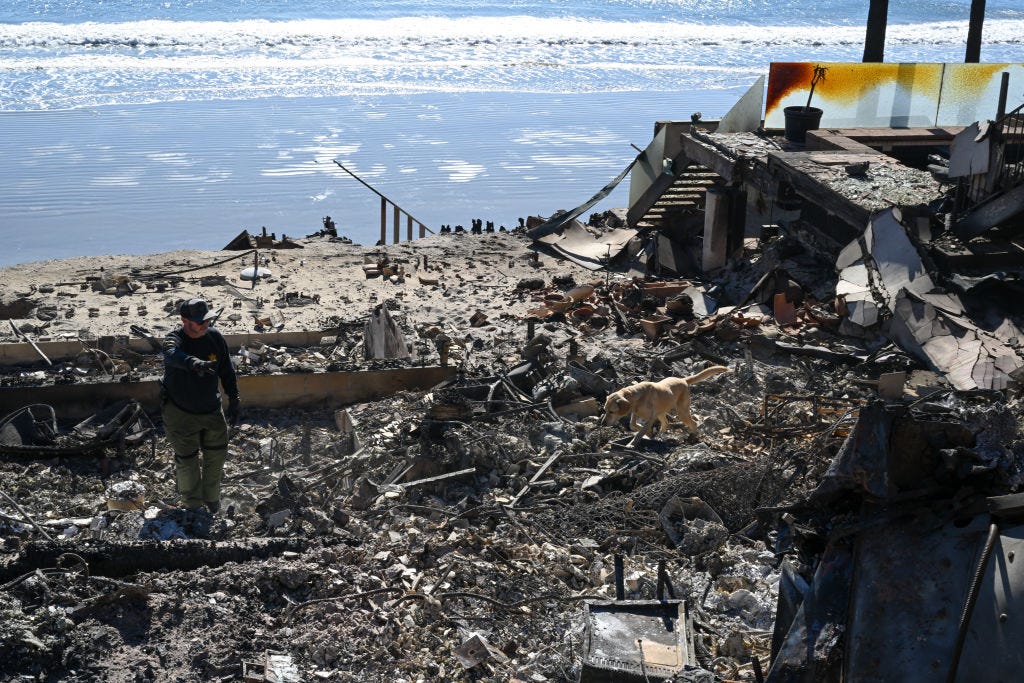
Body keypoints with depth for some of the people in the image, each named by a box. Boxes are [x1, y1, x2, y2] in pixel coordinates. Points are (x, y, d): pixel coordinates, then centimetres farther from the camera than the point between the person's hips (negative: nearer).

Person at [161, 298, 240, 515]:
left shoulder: (215, 338, -8)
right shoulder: (174, 340, -22)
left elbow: (227, 372, 5)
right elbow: (173, 355, -48)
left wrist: (234, 402, 6)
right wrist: (194, 363, -68)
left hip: (212, 411, 4)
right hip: (181, 414, -4)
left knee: (216, 456, 16)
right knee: (187, 462, 8)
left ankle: (211, 497, 40)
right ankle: (192, 505, 29)